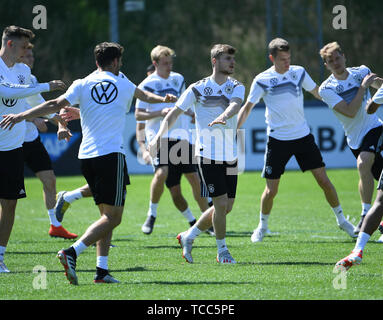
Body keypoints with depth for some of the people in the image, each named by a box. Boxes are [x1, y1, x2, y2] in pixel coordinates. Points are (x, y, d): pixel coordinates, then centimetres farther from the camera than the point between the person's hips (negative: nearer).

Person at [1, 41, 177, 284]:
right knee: (113, 217, -6)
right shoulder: (123, 84, 9)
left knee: (107, 213, 14)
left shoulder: (82, 85, 7)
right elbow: (144, 95, 31)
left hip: (86, 156, 4)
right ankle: (72, 252, -24)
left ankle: (102, 268, 3)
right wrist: (164, 99, 53)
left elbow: (57, 104, -8)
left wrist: (22, 116, -7)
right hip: (111, 155, -4)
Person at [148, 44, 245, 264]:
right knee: (221, 203, -9)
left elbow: (235, 104, -20)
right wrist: (159, 137, -11)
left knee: (226, 207, 7)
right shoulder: (198, 89, -4)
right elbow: (175, 113, 2)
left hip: (230, 156, 4)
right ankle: (222, 251, 9)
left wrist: (224, 116, -43)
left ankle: (189, 237, 25)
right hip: (207, 155, -4)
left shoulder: (237, 87, 3)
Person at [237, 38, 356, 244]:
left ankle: (341, 219, 16)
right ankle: (262, 227, 22)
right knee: (271, 190, -1)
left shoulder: (298, 72, 1)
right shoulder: (262, 80, -6)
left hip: (303, 136, 2)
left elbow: (319, 93, 12)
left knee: (324, 180, -1)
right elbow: (247, 108, 0)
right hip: (277, 140, -2)